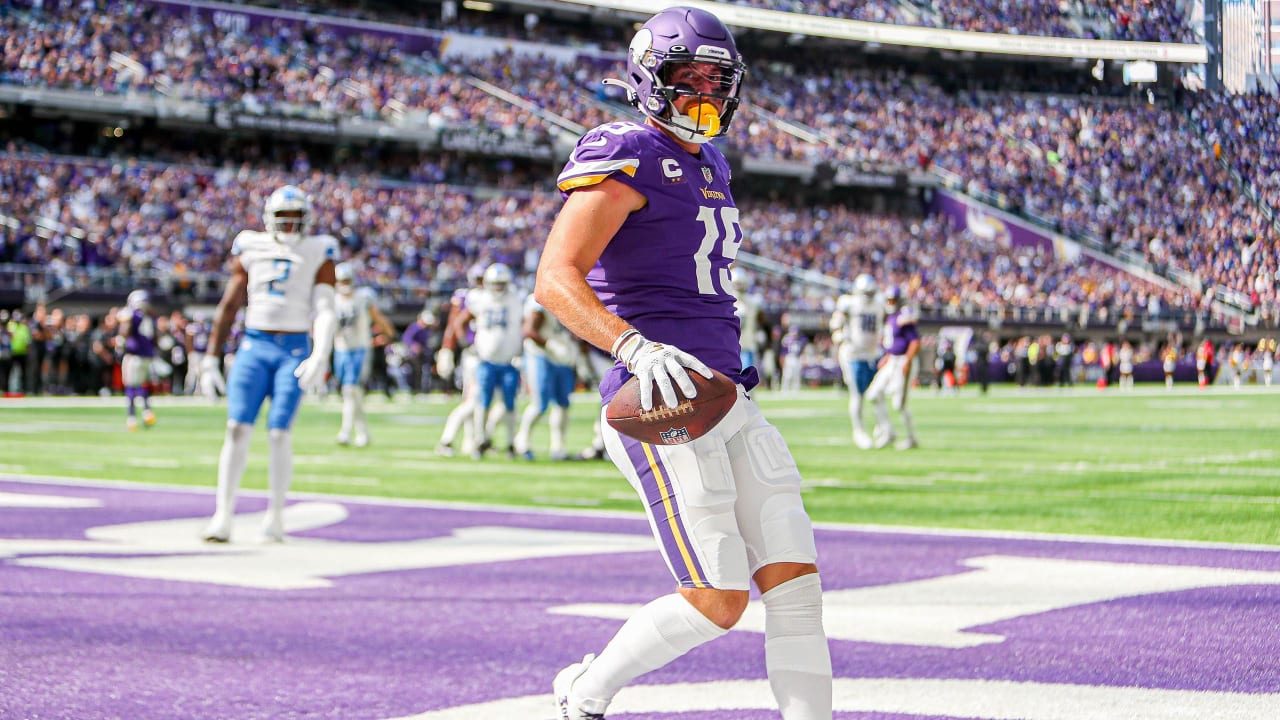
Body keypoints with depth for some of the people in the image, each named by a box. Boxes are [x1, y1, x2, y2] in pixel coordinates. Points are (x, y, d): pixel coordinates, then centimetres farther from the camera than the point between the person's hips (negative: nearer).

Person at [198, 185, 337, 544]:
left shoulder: (319, 253, 2)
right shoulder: (252, 249, 8)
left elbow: (325, 311, -6)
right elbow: (228, 306, 12)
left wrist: (320, 357, -21)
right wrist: (210, 359, 8)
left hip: (294, 352, -2)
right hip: (254, 347, 2)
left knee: (279, 432, -9)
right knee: (238, 429, -8)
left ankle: (275, 518, 3)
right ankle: (223, 517, -7)